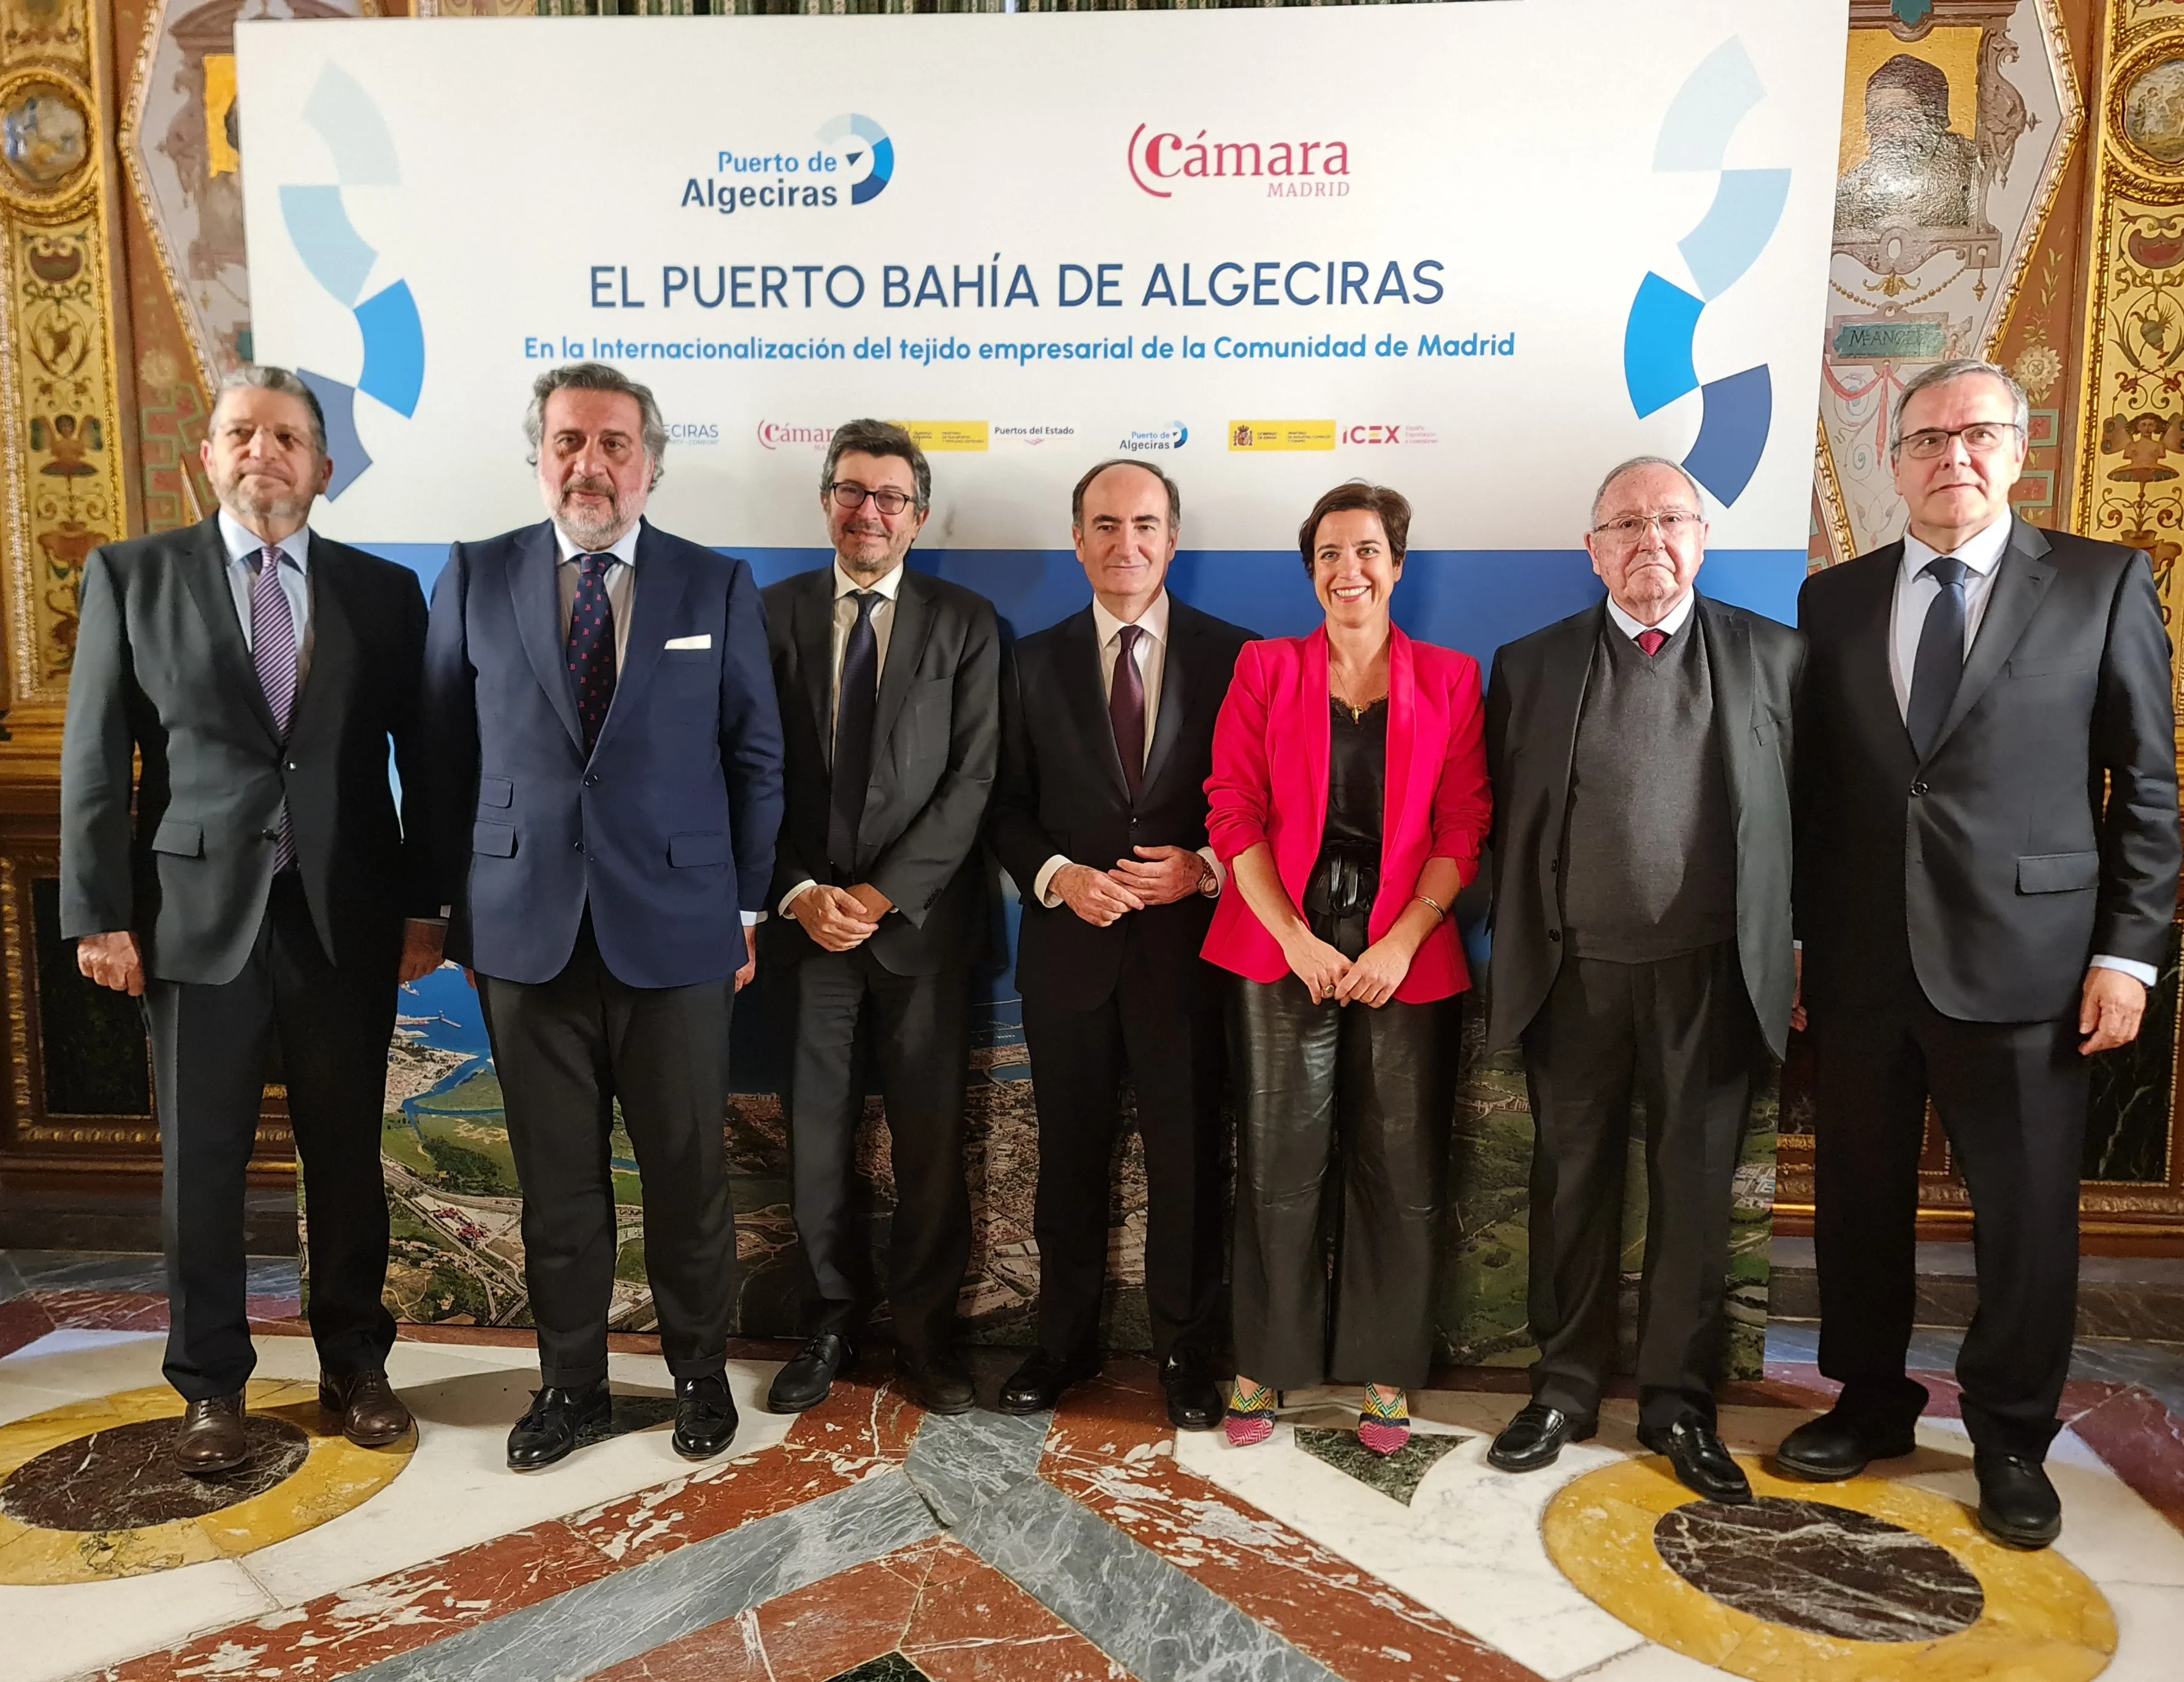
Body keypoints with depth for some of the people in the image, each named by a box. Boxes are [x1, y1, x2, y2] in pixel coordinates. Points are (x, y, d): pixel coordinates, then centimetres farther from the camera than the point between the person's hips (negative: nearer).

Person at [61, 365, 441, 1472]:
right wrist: (98, 913, -3)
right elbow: (94, 759, 2)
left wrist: (422, 905, 1)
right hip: (197, 913, 0)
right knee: (200, 1164, 8)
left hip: (346, 916, 1)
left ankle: (354, 1362, 27)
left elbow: (421, 758, 5)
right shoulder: (132, 576, 4)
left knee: (348, 1153, 10)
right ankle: (210, 1384, 25)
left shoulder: (384, 591, 5)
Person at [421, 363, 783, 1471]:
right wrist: (455, 903, 4)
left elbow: (755, 756, 4)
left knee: (688, 1168, 9)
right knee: (556, 1177, 11)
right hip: (526, 929, 1)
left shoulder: (718, 588, 3)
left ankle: (700, 1371, 29)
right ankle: (570, 1381, 30)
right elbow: (446, 757, 7)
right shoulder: (475, 579, 5)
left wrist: (748, 905, 2)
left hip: (675, 928, -1)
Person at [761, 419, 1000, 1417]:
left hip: (922, 920, -1)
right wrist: (800, 894, -7)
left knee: (931, 1140, 5)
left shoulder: (963, 624, 3)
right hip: (809, 917, 1)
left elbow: (972, 781, -4)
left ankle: (925, 1329, 22)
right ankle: (835, 1318, 25)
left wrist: (880, 895, -11)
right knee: (816, 1140, 6)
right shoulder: (775, 614, 7)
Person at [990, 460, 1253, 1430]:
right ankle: (1066, 1340, 31)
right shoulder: (1035, 663, 6)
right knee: (1071, 1157, 13)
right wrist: (1056, 875, -12)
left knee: (1188, 1158, 7)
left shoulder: (1232, 657, 1)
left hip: (1188, 948, -2)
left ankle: (1185, 1349, 26)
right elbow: (1009, 807, 6)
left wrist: (1205, 869, -16)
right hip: (1070, 947, 2)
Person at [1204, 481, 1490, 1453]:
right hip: (1284, 947, 0)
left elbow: (1464, 829, 2)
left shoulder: (1448, 681, 8)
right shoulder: (1267, 669, 7)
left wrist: (1399, 945, -10)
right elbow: (1233, 812, 0)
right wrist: (1297, 940, -10)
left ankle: (1386, 1372, 20)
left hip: (1406, 957, 1)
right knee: (1280, 1162, 2)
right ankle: (1265, 1363, 17)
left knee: (1400, 1169, 5)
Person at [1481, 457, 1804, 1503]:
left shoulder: (1772, 657, 5)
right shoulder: (1531, 666, 6)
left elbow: (1802, 814, 3)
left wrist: (1796, 955, -2)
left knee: (1696, 1188, 9)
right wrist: (1518, 959, 1)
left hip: (1712, 972, 0)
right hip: (1576, 972, 0)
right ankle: (1567, 1387, 26)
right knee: (1574, 1182, 10)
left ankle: (1679, 1402, 25)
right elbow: (1504, 827, 5)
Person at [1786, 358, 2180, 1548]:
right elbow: (1810, 789, 8)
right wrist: (1788, 945, 5)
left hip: (2023, 962, -2)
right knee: (1858, 1202, 13)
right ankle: (1869, 1405, 32)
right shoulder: (1834, 600, 8)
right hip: (1860, 964, 2)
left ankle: (2011, 1440, 28)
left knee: (2026, 1217, 7)